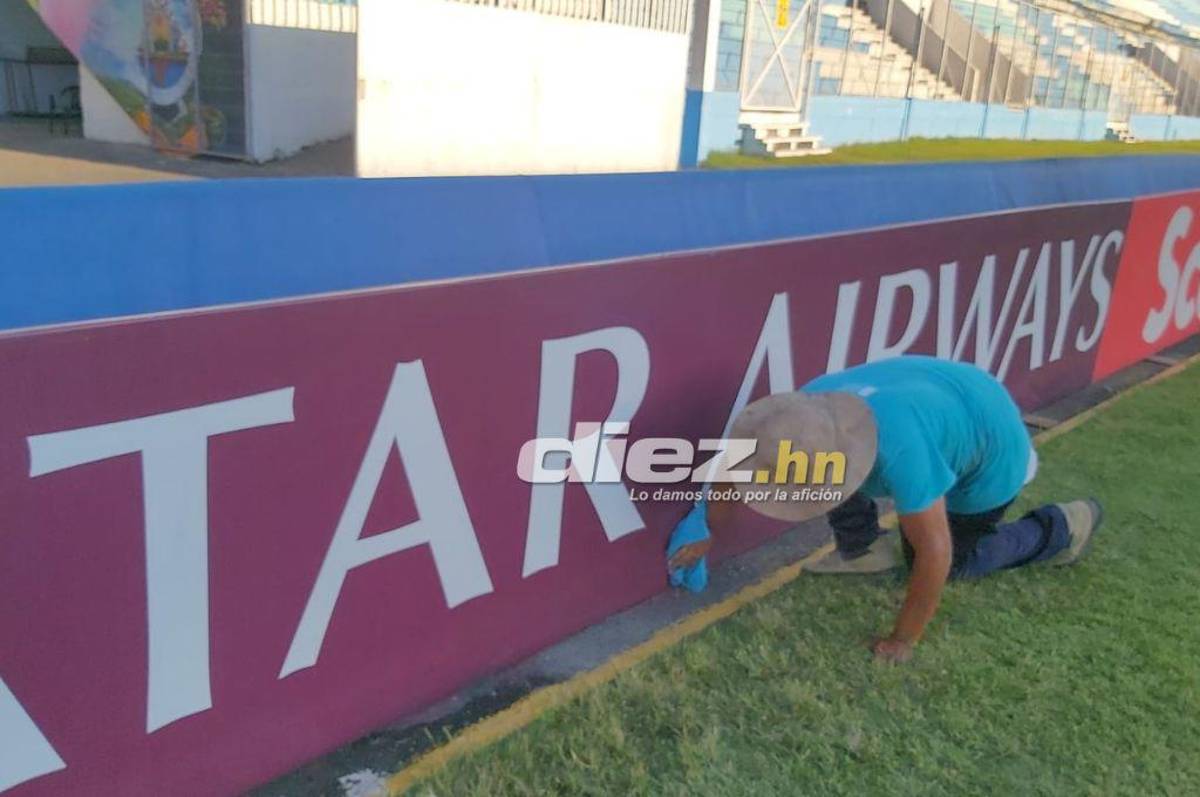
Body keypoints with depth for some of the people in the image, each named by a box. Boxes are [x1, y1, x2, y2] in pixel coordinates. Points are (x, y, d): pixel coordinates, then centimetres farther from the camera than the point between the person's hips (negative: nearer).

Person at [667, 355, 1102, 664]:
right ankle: (864, 548, 10)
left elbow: (934, 553, -36)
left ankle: (1060, 529, 23)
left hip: (990, 452, -6)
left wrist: (902, 641, -24)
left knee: (949, 562, 9)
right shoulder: (809, 407, -25)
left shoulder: (897, 450, -46)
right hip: (948, 408, 6)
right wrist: (705, 535, 1)